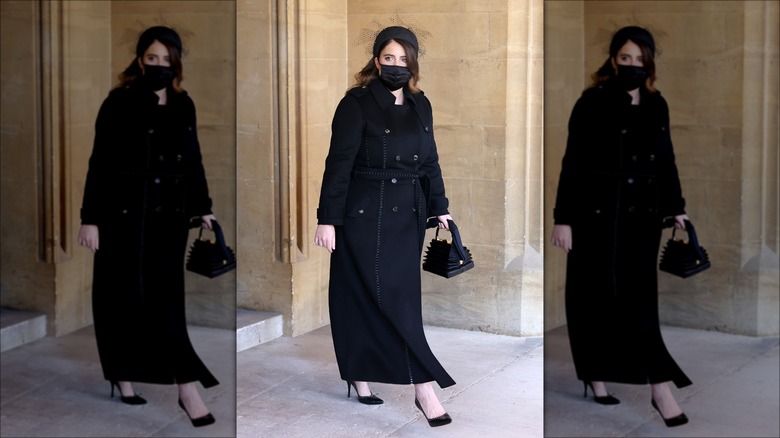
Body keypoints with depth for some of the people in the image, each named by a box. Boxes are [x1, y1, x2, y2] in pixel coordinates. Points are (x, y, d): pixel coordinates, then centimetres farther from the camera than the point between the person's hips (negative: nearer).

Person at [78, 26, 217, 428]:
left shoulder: (183, 106, 7)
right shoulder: (119, 103, -7)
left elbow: (193, 161, 14)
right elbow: (100, 163, -9)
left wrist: (202, 208, 14)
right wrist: (90, 218, -12)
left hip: (169, 215, 4)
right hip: (124, 214, -4)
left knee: (166, 300, 4)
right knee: (123, 298, 3)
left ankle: (186, 387, 7)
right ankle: (122, 377, 15)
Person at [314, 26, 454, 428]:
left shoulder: (420, 105, 9)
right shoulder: (356, 103, -9)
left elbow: (430, 162, 15)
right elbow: (338, 163, -11)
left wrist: (439, 208, 12)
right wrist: (327, 219, -14)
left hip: (408, 215, 6)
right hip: (365, 214, -6)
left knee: (403, 296, 6)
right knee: (386, 297, -8)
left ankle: (359, 378, 19)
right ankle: (424, 387, -9)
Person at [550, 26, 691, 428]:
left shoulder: (657, 106, 8)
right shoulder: (592, 103, -7)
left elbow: (666, 162, 15)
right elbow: (573, 163, -9)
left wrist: (675, 209, 13)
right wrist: (563, 218, -12)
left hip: (642, 215, 4)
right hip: (597, 214, -4)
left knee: (639, 299, 2)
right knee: (596, 297, 4)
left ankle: (659, 387, 4)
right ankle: (595, 377, 17)